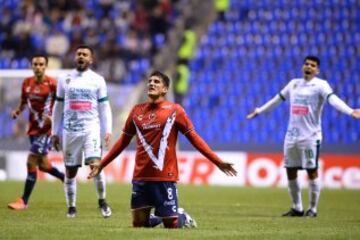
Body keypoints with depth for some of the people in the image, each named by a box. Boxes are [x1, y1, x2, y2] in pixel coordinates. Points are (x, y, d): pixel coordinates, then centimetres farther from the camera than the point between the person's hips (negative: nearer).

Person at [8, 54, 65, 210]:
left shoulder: (52, 84, -11)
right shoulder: (27, 83, 6)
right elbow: (23, 102, 19)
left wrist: (53, 117, -23)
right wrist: (17, 112, -2)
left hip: (46, 129, -7)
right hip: (33, 128, 7)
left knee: (31, 163, -11)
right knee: (43, 165, 15)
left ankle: (24, 201, -4)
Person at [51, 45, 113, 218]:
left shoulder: (97, 80, 4)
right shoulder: (65, 80, 8)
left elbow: (104, 107, 6)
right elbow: (58, 107, 13)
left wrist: (107, 130, -3)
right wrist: (55, 132, 10)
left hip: (91, 129, -2)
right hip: (70, 130, 2)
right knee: (70, 170, 4)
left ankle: (102, 201, 0)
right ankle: (71, 207, 16)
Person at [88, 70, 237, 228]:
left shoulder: (174, 110, -1)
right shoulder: (137, 111, 9)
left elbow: (194, 138, -1)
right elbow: (123, 141, 18)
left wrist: (218, 162, -7)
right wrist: (102, 164, 19)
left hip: (165, 177, -3)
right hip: (141, 177, 3)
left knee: (171, 225, -2)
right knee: (138, 224, 4)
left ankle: (182, 217, 32)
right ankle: (159, 217, 34)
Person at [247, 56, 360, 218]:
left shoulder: (320, 85, -5)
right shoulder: (294, 84, 13)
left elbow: (333, 99, -21)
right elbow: (277, 99, 26)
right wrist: (259, 111, 34)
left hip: (310, 136, -6)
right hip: (291, 136, 6)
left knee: (312, 171, -4)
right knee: (290, 172, 8)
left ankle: (312, 209, 7)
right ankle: (297, 208, 20)